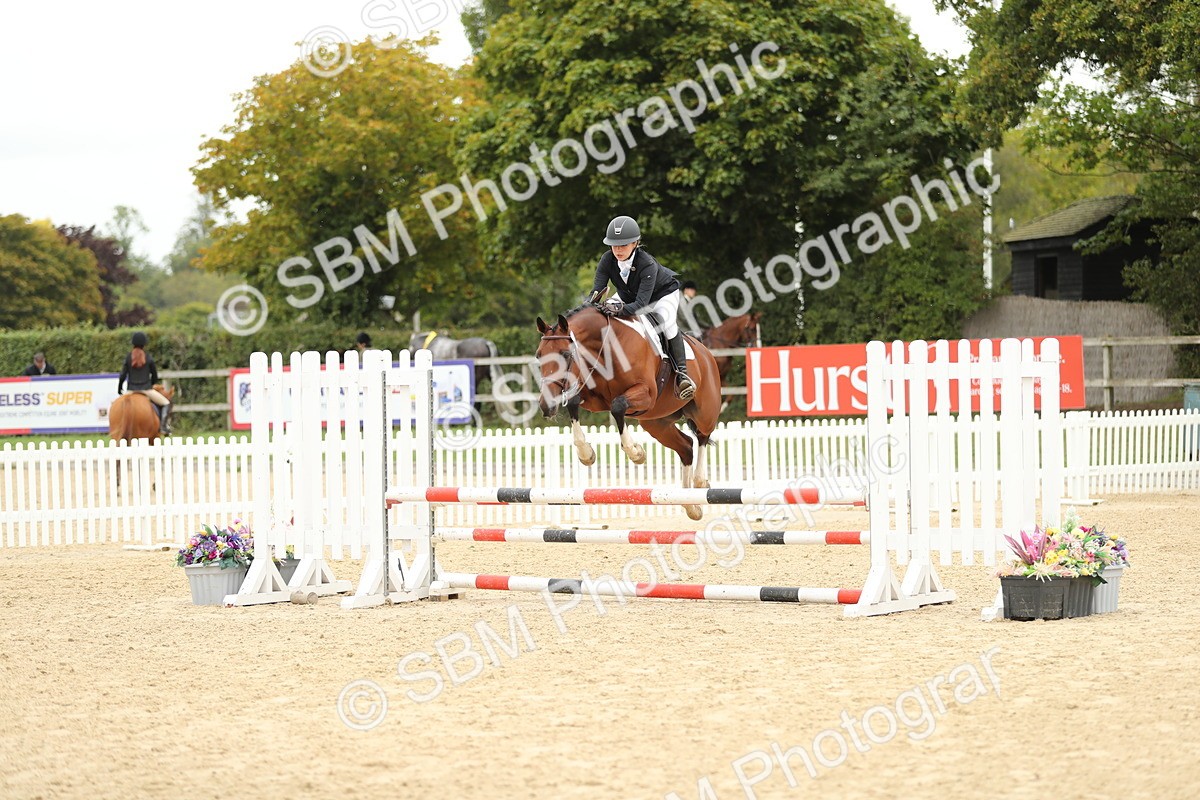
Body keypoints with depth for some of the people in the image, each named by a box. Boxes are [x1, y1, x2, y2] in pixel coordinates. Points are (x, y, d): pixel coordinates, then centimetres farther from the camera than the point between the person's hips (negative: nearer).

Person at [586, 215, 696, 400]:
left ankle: (681, 372, -24)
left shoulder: (647, 264, -39)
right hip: (629, 298, 6)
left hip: (662, 294, -6)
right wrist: (591, 302, -52)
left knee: (667, 322, -31)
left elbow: (641, 304, -45)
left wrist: (621, 308, -65)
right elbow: (596, 292, -27)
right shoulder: (607, 260, -25)